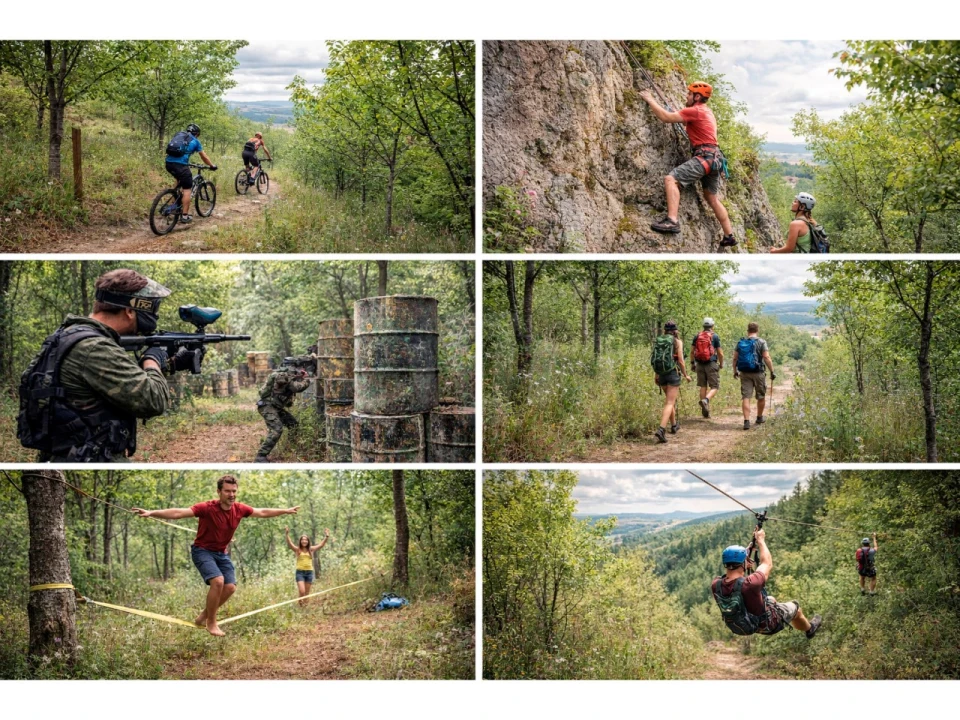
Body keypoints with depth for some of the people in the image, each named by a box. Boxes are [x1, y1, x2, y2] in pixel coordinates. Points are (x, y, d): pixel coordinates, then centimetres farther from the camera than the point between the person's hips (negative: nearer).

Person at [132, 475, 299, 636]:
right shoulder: (207, 508, -26)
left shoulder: (240, 509, -9)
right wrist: (151, 513, -46)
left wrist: (285, 511, 16)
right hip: (202, 550, -6)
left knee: (230, 587, -4)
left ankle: (203, 617, 17)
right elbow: (178, 513, -35)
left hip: (222, 553, 6)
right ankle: (211, 623, -7)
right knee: (218, 581, -26)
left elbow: (263, 512, 8)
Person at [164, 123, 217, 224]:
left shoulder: (178, 135, 26)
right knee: (187, 189, 4)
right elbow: (204, 157, 20)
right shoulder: (195, 141, 13)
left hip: (168, 162, 6)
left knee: (179, 180, 34)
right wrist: (212, 166, 36)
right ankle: (185, 216, 0)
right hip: (180, 164, -6)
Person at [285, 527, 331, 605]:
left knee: (307, 593, 7)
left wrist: (327, 536, -6)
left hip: (309, 572, 3)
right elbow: (289, 543, -13)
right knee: (302, 591, -14)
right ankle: (300, 604, 11)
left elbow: (321, 545, 7)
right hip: (300, 572, -3)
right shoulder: (297, 549, 1)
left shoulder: (311, 549, 9)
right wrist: (287, 534, -28)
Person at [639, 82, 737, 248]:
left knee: (671, 179, -20)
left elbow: (665, 117, -12)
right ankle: (729, 236, 24)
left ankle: (672, 221, -35)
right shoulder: (706, 111, 21)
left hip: (704, 157, -10)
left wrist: (650, 100, -1)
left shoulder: (695, 111, -8)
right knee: (712, 198, 20)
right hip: (714, 158, 10)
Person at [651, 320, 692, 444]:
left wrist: (656, 375, 15)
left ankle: (674, 425, 40)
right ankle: (661, 430, -24)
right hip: (673, 373, -5)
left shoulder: (658, 341, 6)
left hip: (661, 374, 5)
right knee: (669, 403, -7)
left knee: (670, 400, 26)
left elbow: (654, 360, 5)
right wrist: (686, 375, 4)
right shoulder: (677, 342, -6)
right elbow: (680, 361, -8)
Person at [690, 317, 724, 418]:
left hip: (700, 364, 4)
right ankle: (705, 400, -26)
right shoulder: (715, 336, -4)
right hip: (711, 364, -4)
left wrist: (692, 363, 17)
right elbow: (720, 353, -3)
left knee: (703, 386, 11)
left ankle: (705, 410, 12)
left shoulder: (697, 336, 6)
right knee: (715, 387, 1)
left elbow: (692, 351, 7)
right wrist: (721, 364, 12)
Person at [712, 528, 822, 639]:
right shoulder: (749, 584, -40)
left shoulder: (715, 585, -26)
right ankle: (809, 629, 54)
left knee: (771, 599, 32)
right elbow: (767, 564, -20)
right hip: (766, 625, -5)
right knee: (795, 606, 23)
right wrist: (761, 540, -6)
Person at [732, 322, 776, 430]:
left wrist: (735, 371, 18)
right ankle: (759, 418, 30)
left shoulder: (740, 342, 6)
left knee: (745, 397, -1)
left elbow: (735, 358, 7)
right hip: (758, 373, -2)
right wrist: (772, 371, -8)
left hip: (744, 373, 2)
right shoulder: (761, 342, -5)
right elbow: (766, 358, -12)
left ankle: (746, 421, -12)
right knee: (761, 396, 16)